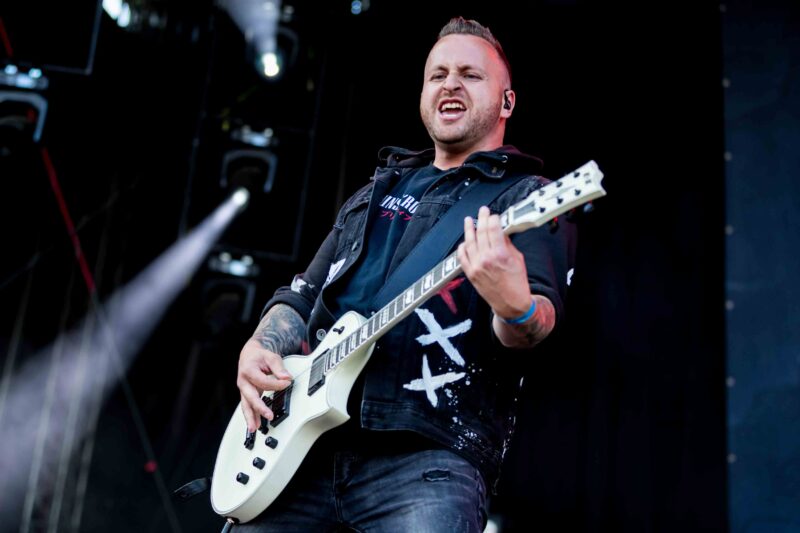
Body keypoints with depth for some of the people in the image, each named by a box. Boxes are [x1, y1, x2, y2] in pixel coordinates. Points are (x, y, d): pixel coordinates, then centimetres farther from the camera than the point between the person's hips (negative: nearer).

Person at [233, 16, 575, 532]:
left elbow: (542, 315, -13)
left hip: (428, 453, -5)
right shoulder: (377, 191, 22)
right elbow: (303, 295, 24)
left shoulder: (529, 197, 3)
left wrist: (516, 308, -36)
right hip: (306, 435, 6)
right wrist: (262, 346, 4)